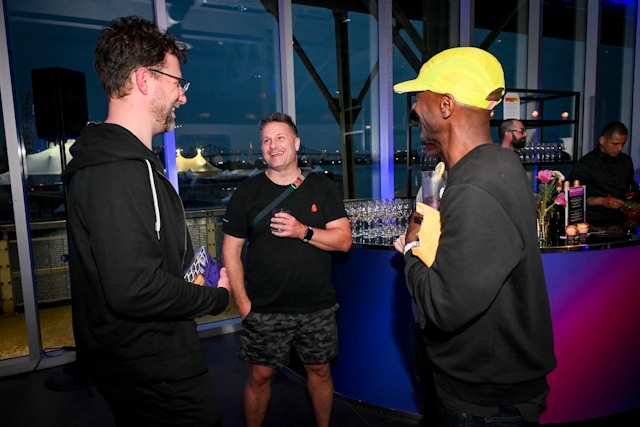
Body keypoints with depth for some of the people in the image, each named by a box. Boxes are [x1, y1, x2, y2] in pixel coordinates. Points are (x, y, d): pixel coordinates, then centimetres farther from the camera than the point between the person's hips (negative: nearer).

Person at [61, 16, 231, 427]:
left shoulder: (114, 158, 9)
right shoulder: (120, 170, -26)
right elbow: (135, 289, -32)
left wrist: (190, 270, 5)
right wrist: (217, 296, -18)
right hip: (156, 371, -10)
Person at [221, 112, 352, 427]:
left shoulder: (322, 188, 2)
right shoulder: (247, 193, -1)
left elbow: (344, 240, -2)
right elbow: (230, 251, -1)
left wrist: (303, 232, -18)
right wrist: (243, 303, -8)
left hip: (318, 307, 2)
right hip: (264, 310, -1)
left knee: (319, 370, 15)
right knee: (260, 375, 9)